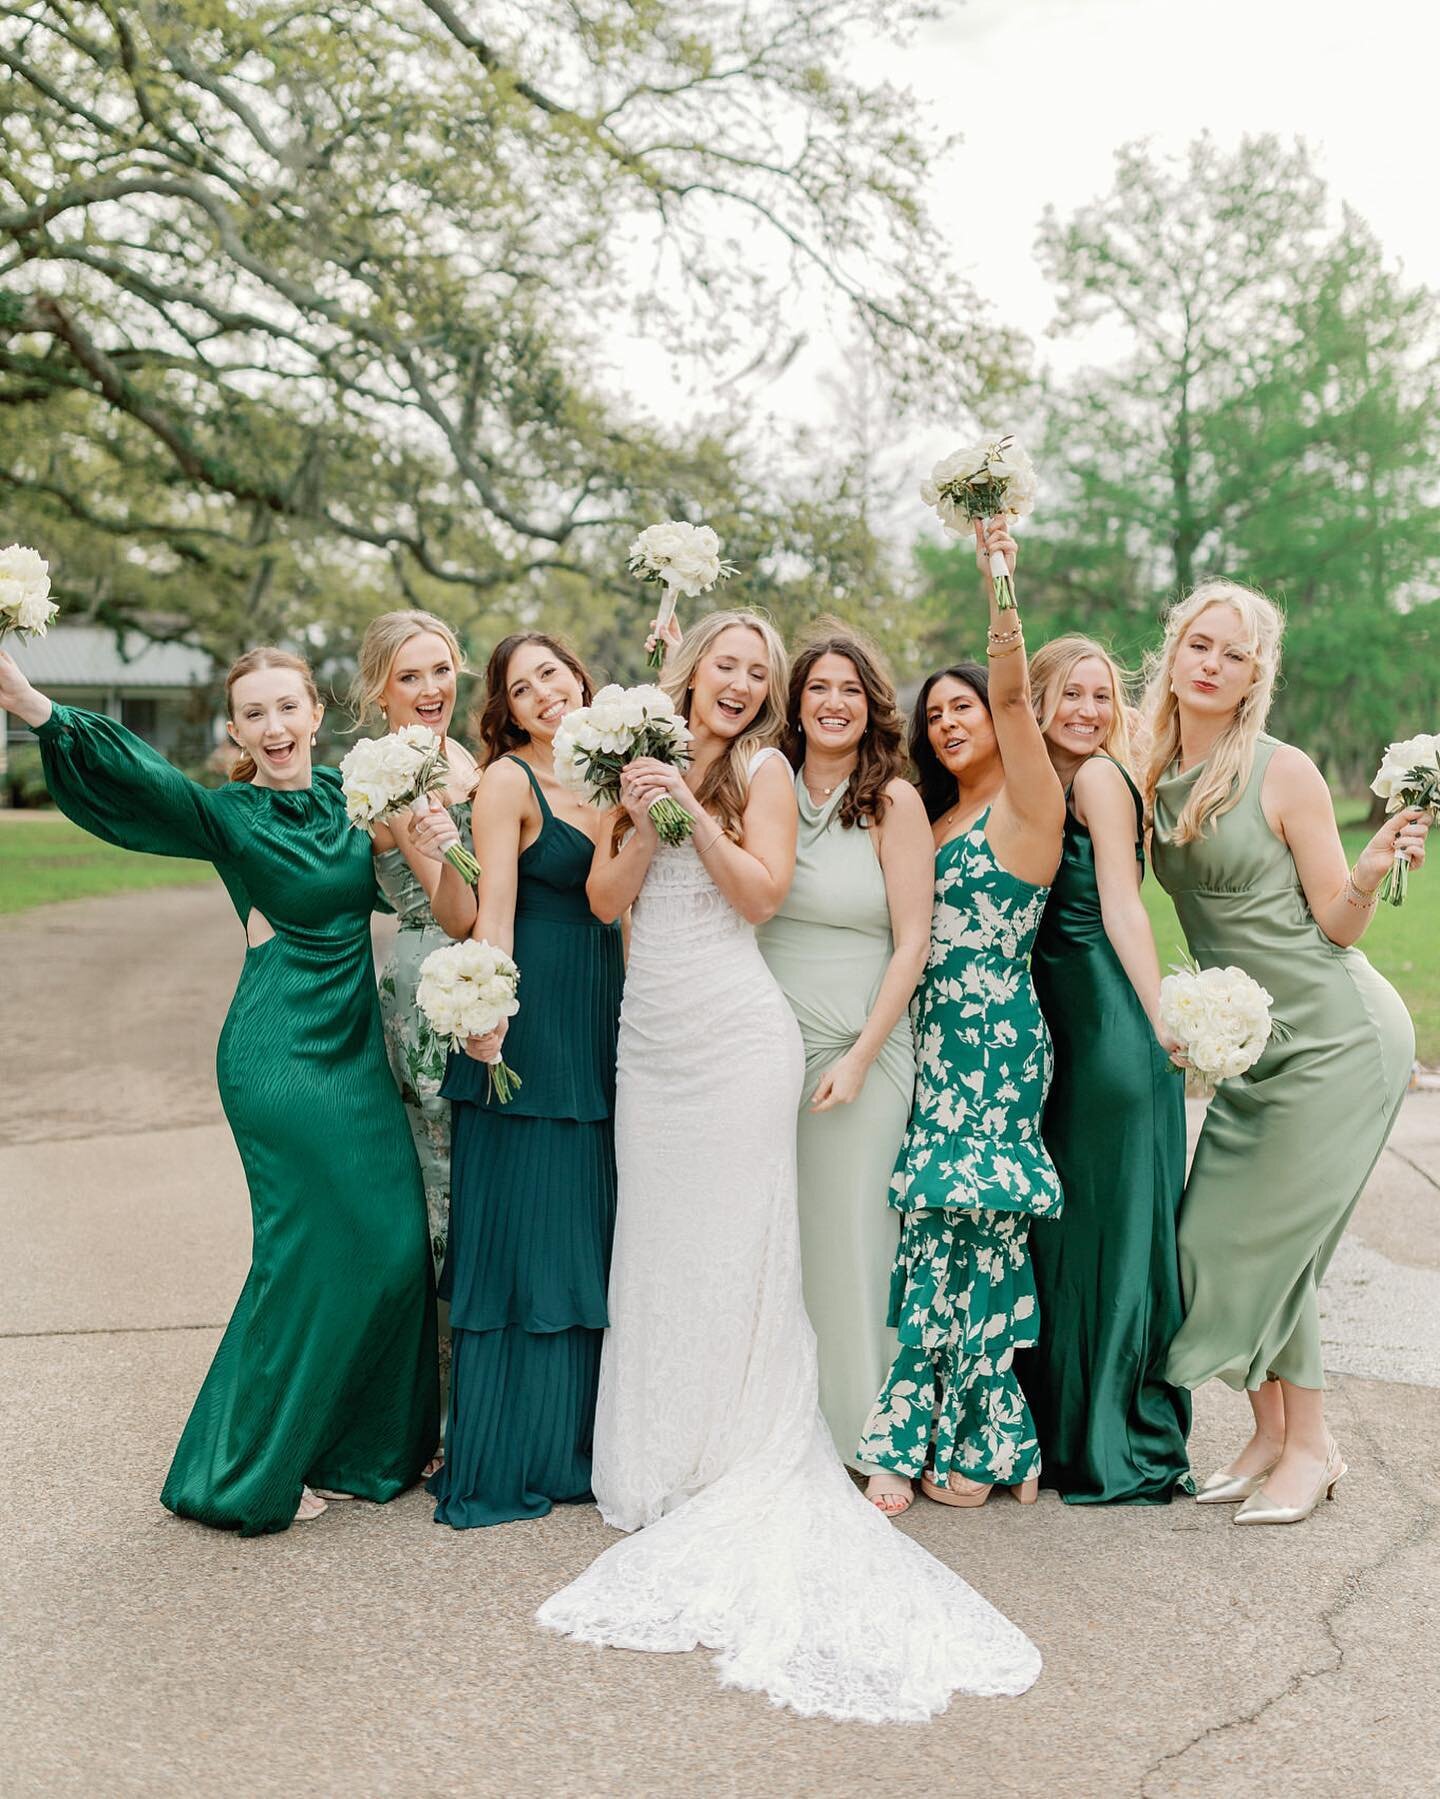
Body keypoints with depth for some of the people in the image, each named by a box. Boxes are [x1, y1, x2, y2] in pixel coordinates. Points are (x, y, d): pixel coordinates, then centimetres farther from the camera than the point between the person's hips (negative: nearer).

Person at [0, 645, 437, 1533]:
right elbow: (129, 771, -25)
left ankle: (355, 1446, 26)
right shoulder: (226, 814, -7)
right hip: (279, 1053, -6)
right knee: (310, 1248, -4)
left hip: (357, 1048, 6)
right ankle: (254, 1470, 12)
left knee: (393, 1245, 7)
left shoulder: (347, 794, 8)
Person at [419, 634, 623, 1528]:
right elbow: (489, 916, -15)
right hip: (528, 1019, -7)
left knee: (588, 1234, 12)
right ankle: (506, 1459, 9)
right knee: (522, 1230, -1)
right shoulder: (508, 780, -6)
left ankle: (578, 1444, 24)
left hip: (602, 1025, 7)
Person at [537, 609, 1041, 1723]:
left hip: (735, 1037, -5)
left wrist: (694, 808, -15)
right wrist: (642, 819, -8)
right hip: (649, 1038, 5)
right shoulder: (643, 764, 15)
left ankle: (742, 1473, 9)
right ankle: (659, 1471, 19)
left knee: (733, 1244, -1)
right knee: (655, 1244, 8)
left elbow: (763, 893, -10)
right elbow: (605, 900, 7)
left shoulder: (763, 771, 1)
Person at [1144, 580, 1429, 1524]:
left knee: (1266, 1238, -4)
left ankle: (1311, 1444, 15)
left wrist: (1371, 871, -26)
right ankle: (1272, 1432, 22)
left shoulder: (1283, 772, -13)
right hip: (1253, 1045, 6)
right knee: (1216, 1237, 5)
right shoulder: (1152, 778, 3)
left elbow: (1337, 927, -9)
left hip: (1339, 1036, -6)